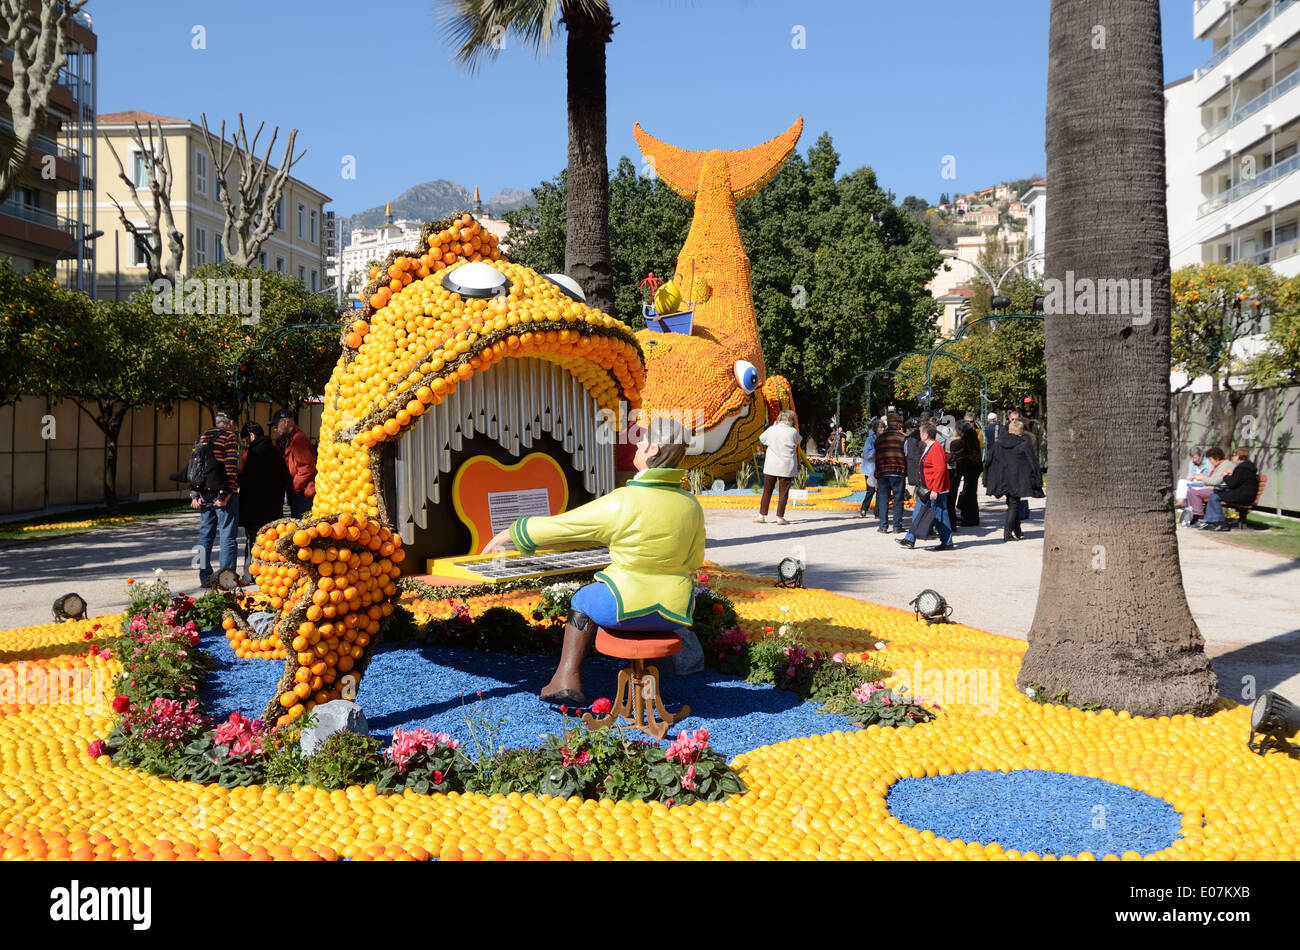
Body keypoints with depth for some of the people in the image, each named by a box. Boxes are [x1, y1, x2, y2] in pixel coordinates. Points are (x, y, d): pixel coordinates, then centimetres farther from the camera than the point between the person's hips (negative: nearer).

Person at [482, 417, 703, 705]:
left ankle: (567, 679, 27)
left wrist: (507, 534, 5)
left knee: (582, 599, 28)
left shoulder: (622, 503, -19)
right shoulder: (691, 505, -4)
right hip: (675, 612, 5)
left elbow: (556, 527, -10)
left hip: (627, 607, -4)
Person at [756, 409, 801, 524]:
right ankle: (780, 517, 3)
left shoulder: (771, 429, -3)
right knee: (783, 492, 4)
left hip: (771, 466, 2)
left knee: (767, 491, 10)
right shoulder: (793, 432, -9)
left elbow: (761, 438, 14)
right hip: (787, 467, -2)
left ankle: (762, 515, 12)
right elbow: (798, 441, 10)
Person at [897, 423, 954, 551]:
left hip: (936, 489, -11)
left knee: (939, 515, -4)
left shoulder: (936, 448, -18)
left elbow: (940, 469, -24)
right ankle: (910, 539, 16)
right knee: (918, 511, 11)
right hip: (927, 489, 11)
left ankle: (947, 543, 5)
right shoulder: (927, 447, 15)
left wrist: (935, 490, -25)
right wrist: (923, 486, 22)